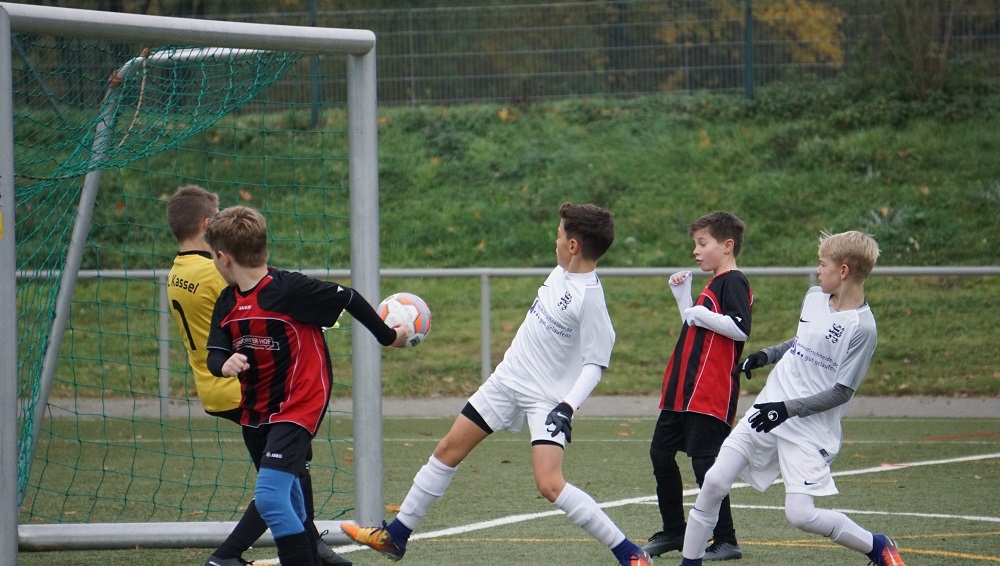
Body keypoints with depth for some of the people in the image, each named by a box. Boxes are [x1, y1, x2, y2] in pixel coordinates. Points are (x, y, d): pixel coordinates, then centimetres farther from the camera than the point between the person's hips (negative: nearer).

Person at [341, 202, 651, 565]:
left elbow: (594, 364, -20)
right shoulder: (562, 273, 1)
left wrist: (568, 407, -30)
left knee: (549, 484, -23)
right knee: (449, 449, 12)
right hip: (507, 379, 9)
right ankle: (395, 536, 25)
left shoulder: (590, 297, -23)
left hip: (548, 399, -9)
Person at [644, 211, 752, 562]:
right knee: (661, 453, 13)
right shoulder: (713, 284, 20)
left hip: (710, 393, -10)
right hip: (683, 389, 10)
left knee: (704, 460, -10)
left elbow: (741, 329, -23)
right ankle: (673, 532, 23)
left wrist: (702, 315, -20)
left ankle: (725, 542, -5)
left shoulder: (733, 283, -10)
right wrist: (683, 298, 20)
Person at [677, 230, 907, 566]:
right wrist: (767, 355, 9)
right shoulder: (814, 298, 8)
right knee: (714, 481, -3)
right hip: (767, 413, 7)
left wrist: (789, 409, -20)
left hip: (809, 431, -7)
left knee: (800, 514, -14)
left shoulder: (862, 327, -16)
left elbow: (842, 393, -15)